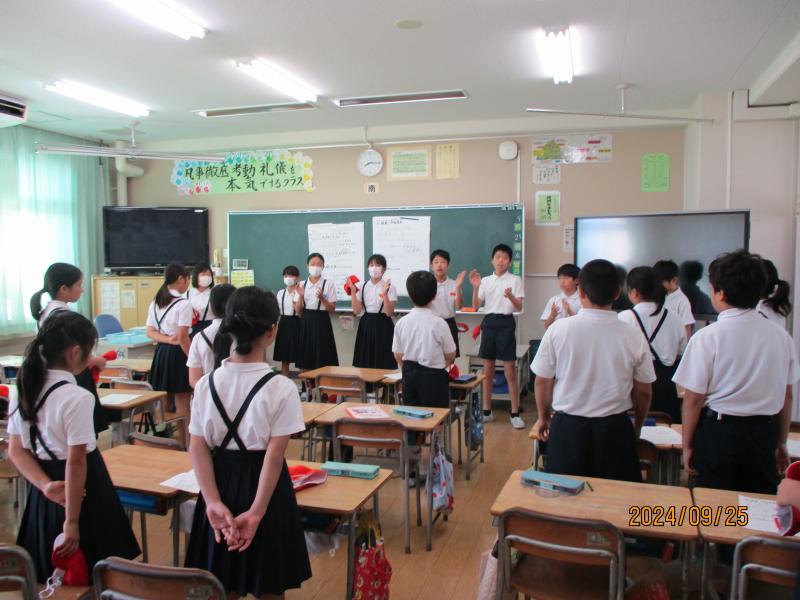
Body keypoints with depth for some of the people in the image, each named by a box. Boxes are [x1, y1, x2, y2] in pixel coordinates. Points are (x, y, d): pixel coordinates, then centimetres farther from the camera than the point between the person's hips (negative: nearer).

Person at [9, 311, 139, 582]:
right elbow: (76, 462, -21)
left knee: (50, 577, 22)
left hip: (48, 494, 7)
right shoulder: (77, 398, -22)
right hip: (82, 491, -7)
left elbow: (17, 451, 4)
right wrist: (72, 521, -15)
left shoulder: (22, 391, 0)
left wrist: (45, 485, -6)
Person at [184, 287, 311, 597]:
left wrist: (213, 501, -7)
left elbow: (198, 448, -7)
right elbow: (274, 456, -18)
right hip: (263, 487, -4)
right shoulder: (281, 388, -17)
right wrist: (257, 511, -14)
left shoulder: (206, 384, -5)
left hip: (221, 484, 4)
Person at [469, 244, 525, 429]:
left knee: (510, 372, -3)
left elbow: (519, 307, -6)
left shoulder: (515, 280, -1)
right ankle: (487, 411, 19)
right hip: (489, 322, 4)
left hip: (506, 323, -3)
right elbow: (476, 306, 3)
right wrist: (475, 287, -11)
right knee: (488, 370, 10)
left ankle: (515, 413, 6)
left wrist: (511, 297, -26)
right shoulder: (486, 281, 8)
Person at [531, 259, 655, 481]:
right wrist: (636, 427, 21)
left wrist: (544, 417, 16)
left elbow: (542, 382, -3)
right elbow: (644, 392, 2)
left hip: (568, 428, 0)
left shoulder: (558, 330, -11)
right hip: (615, 429, 1)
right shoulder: (634, 337, -8)